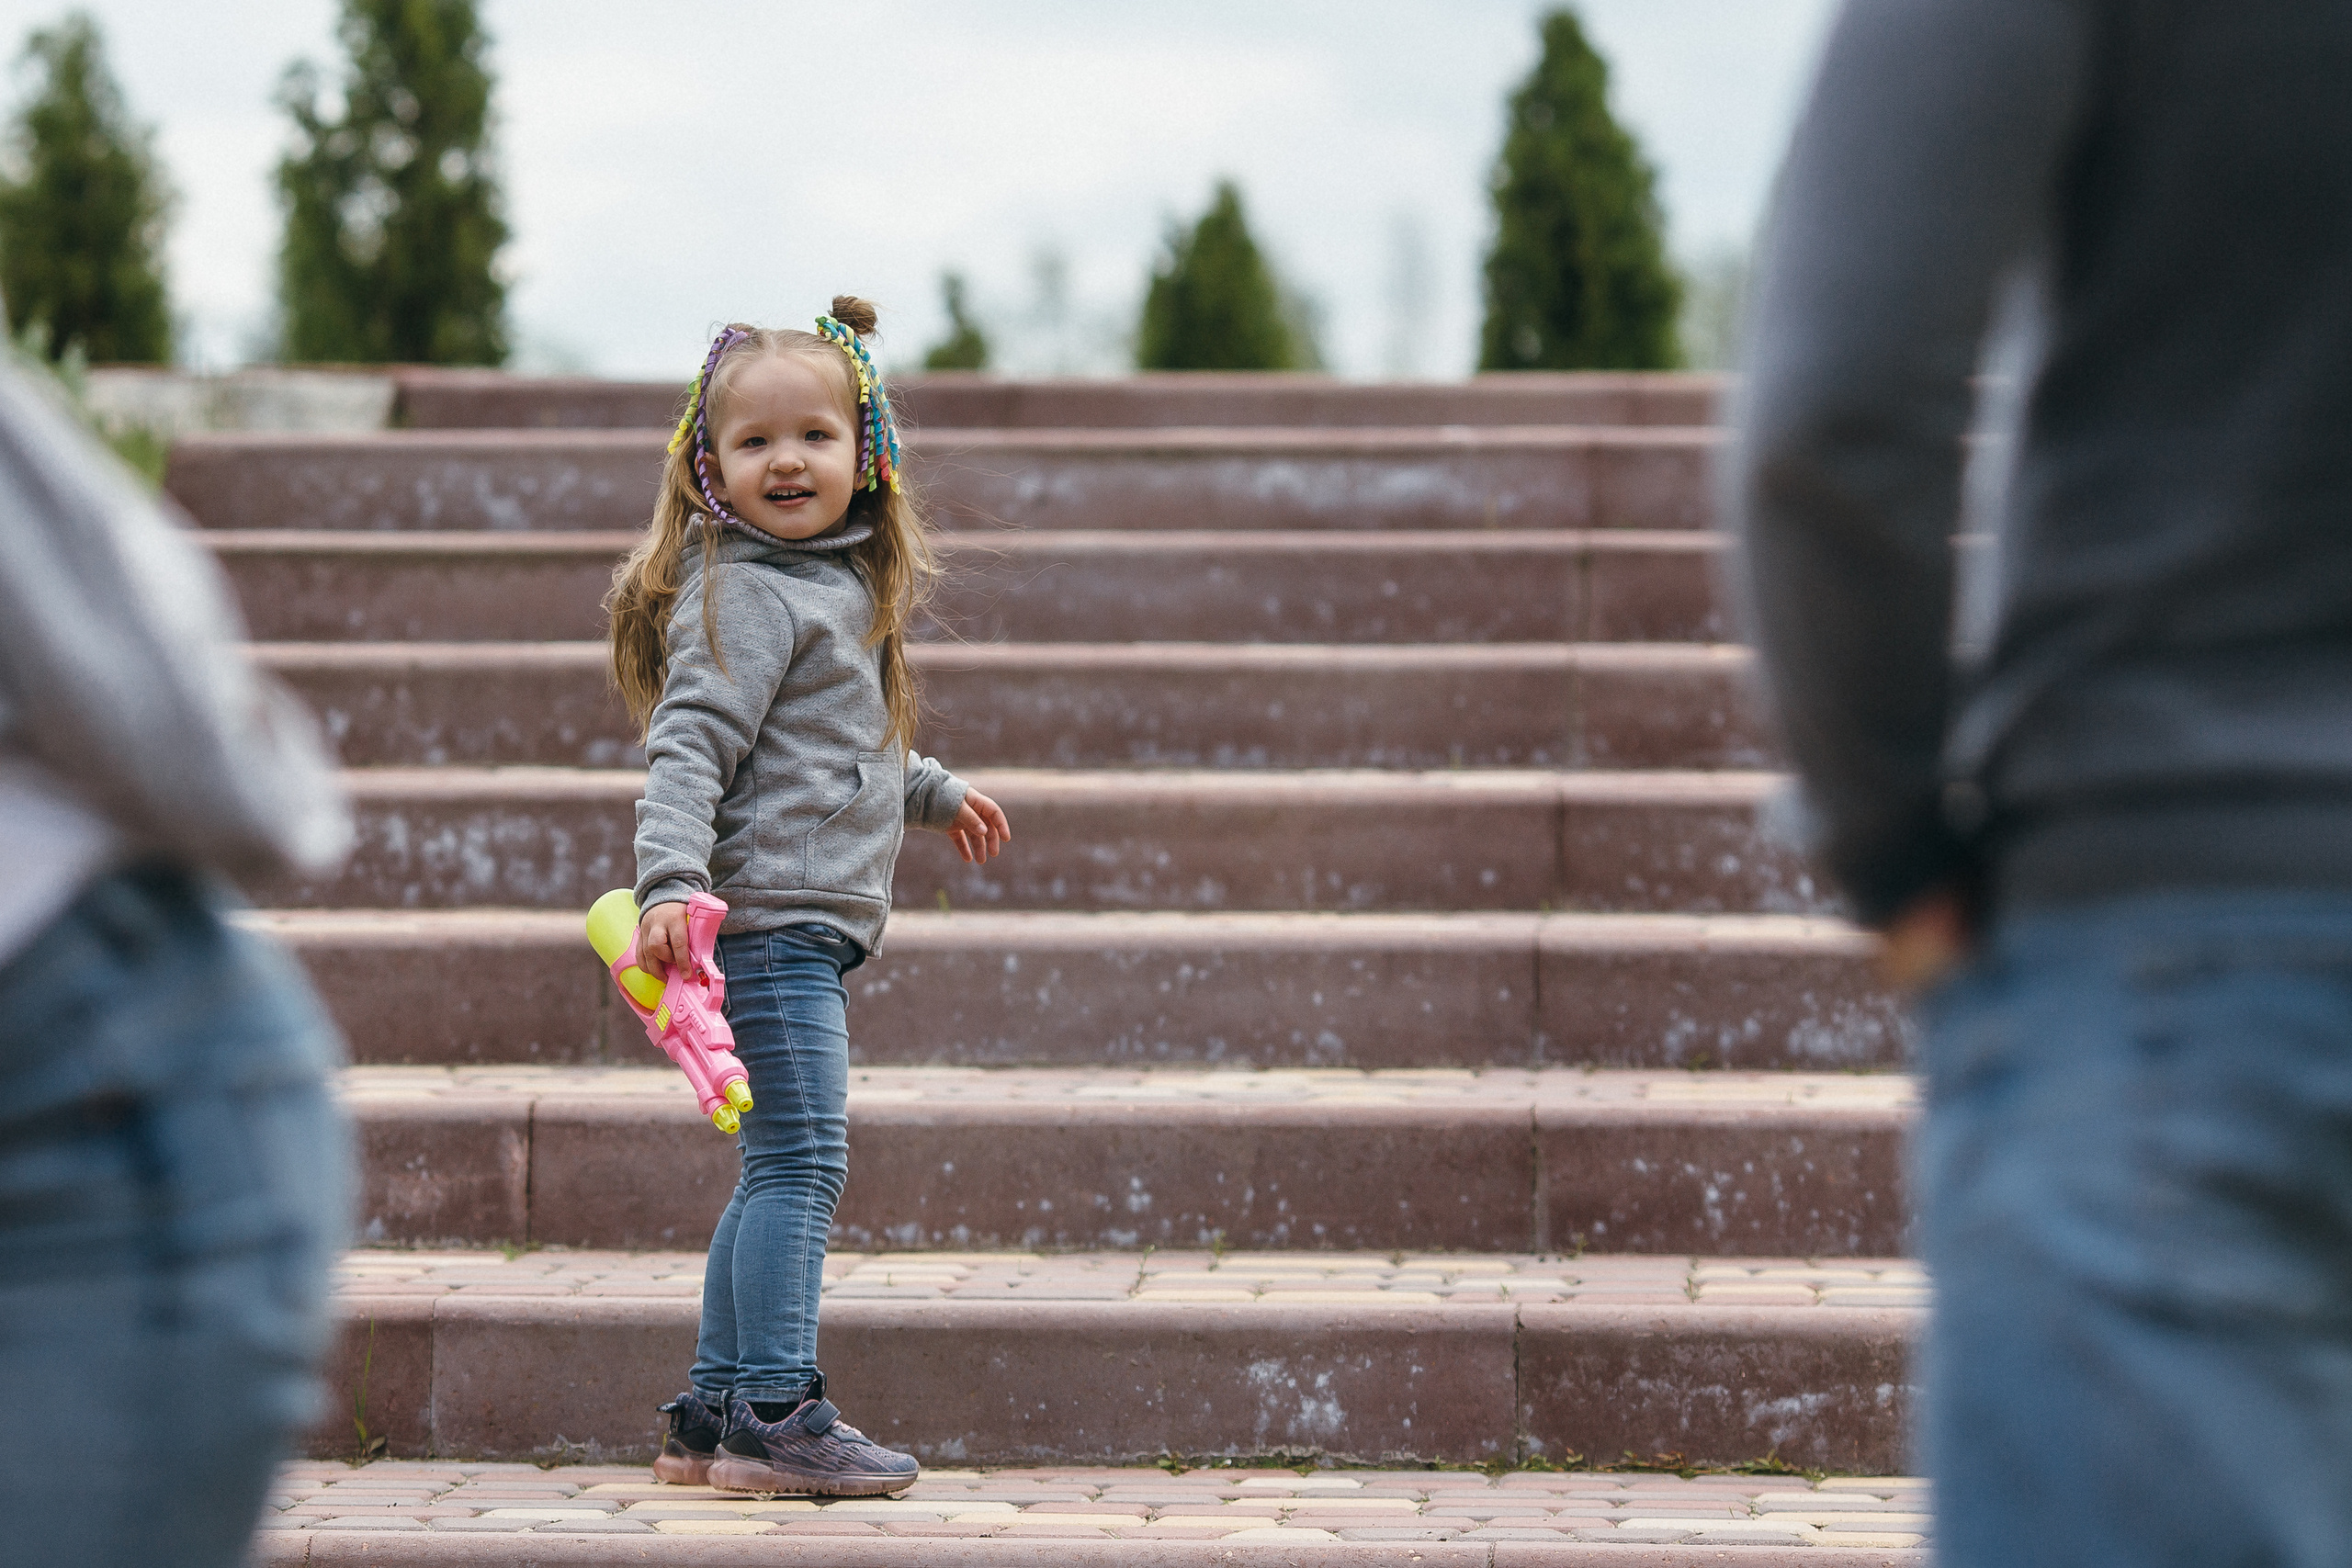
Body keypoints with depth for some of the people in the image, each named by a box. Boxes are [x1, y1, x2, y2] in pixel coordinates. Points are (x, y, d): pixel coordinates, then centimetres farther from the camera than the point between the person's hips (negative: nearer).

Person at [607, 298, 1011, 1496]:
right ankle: (775, 1416, -12)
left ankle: (715, 1415, 17)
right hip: (768, 916, -10)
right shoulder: (746, 597, -11)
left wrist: (930, 792, 48)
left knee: (778, 1175, 12)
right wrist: (671, 882, -34)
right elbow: (689, 747, -21)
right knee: (800, 1163, -12)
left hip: (812, 927, 10)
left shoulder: (840, 586, 18)